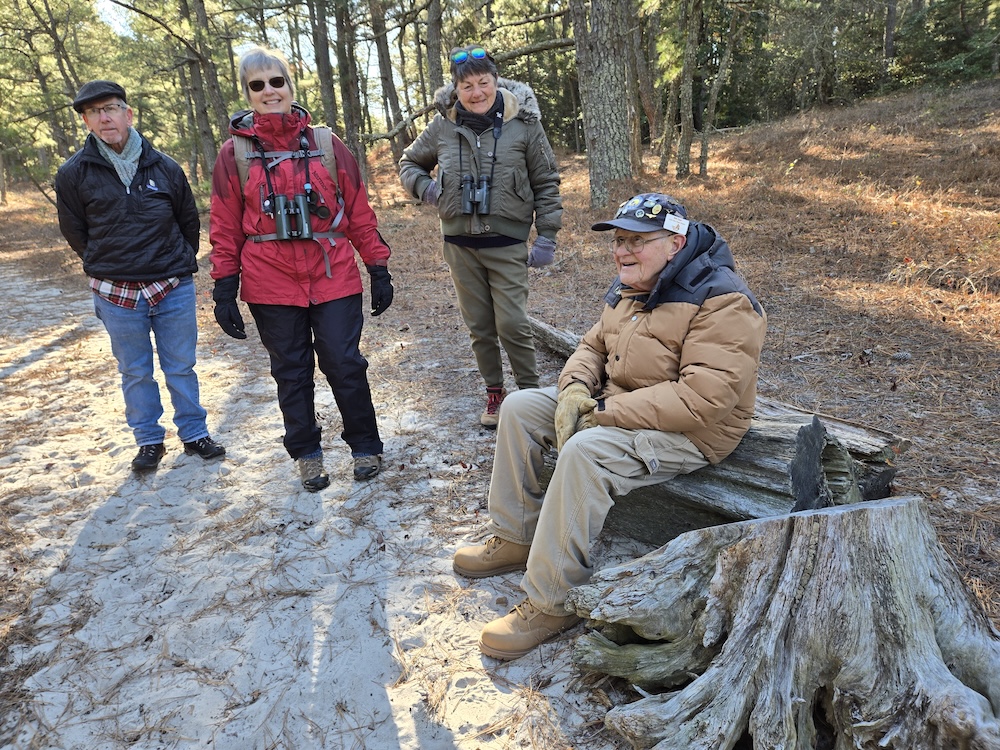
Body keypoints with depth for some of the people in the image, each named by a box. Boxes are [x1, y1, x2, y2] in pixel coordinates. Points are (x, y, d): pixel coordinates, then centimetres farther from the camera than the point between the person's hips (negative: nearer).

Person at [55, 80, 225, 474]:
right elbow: (75, 232, 8)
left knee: (181, 367, 10)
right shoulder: (73, 173, -3)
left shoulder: (164, 167, 0)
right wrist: (106, 268, 10)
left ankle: (194, 434, 24)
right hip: (116, 294, 0)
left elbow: (190, 221, 12)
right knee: (135, 373, 10)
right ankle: (149, 441, 24)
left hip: (174, 290, 0)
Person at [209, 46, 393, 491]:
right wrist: (225, 290, 1)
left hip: (335, 278, 0)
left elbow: (359, 212, 6)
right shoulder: (234, 153, 3)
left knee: (344, 365, 1)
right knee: (291, 372, 11)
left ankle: (365, 445, 23)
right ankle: (306, 453, 28)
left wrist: (379, 268, 4)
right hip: (270, 284, 1)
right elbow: (225, 228, 5)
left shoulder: (326, 144, 4)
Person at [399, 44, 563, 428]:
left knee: (512, 325, -7)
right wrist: (425, 187, -5)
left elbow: (546, 183, 1)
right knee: (479, 325, 10)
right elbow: (409, 163, 17)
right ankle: (494, 393, 25)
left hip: (507, 244, -3)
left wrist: (547, 236, -4)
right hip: (460, 244, 3)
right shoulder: (443, 125, 1)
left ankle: (531, 393, 12)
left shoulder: (522, 122, -5)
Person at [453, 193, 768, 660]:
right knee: (520, 406, 1)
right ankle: (515, 538, 10)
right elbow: (594, 346, 15)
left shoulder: (722, 301, -20)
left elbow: (704, 398, -29)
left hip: (690, 431, -9)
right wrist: (574, 389, -9)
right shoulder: (631, 288, 8)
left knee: (585, 451, -34)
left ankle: (551, 603, -21)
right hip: (614, 407, 9)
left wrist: (607, 411, -25)